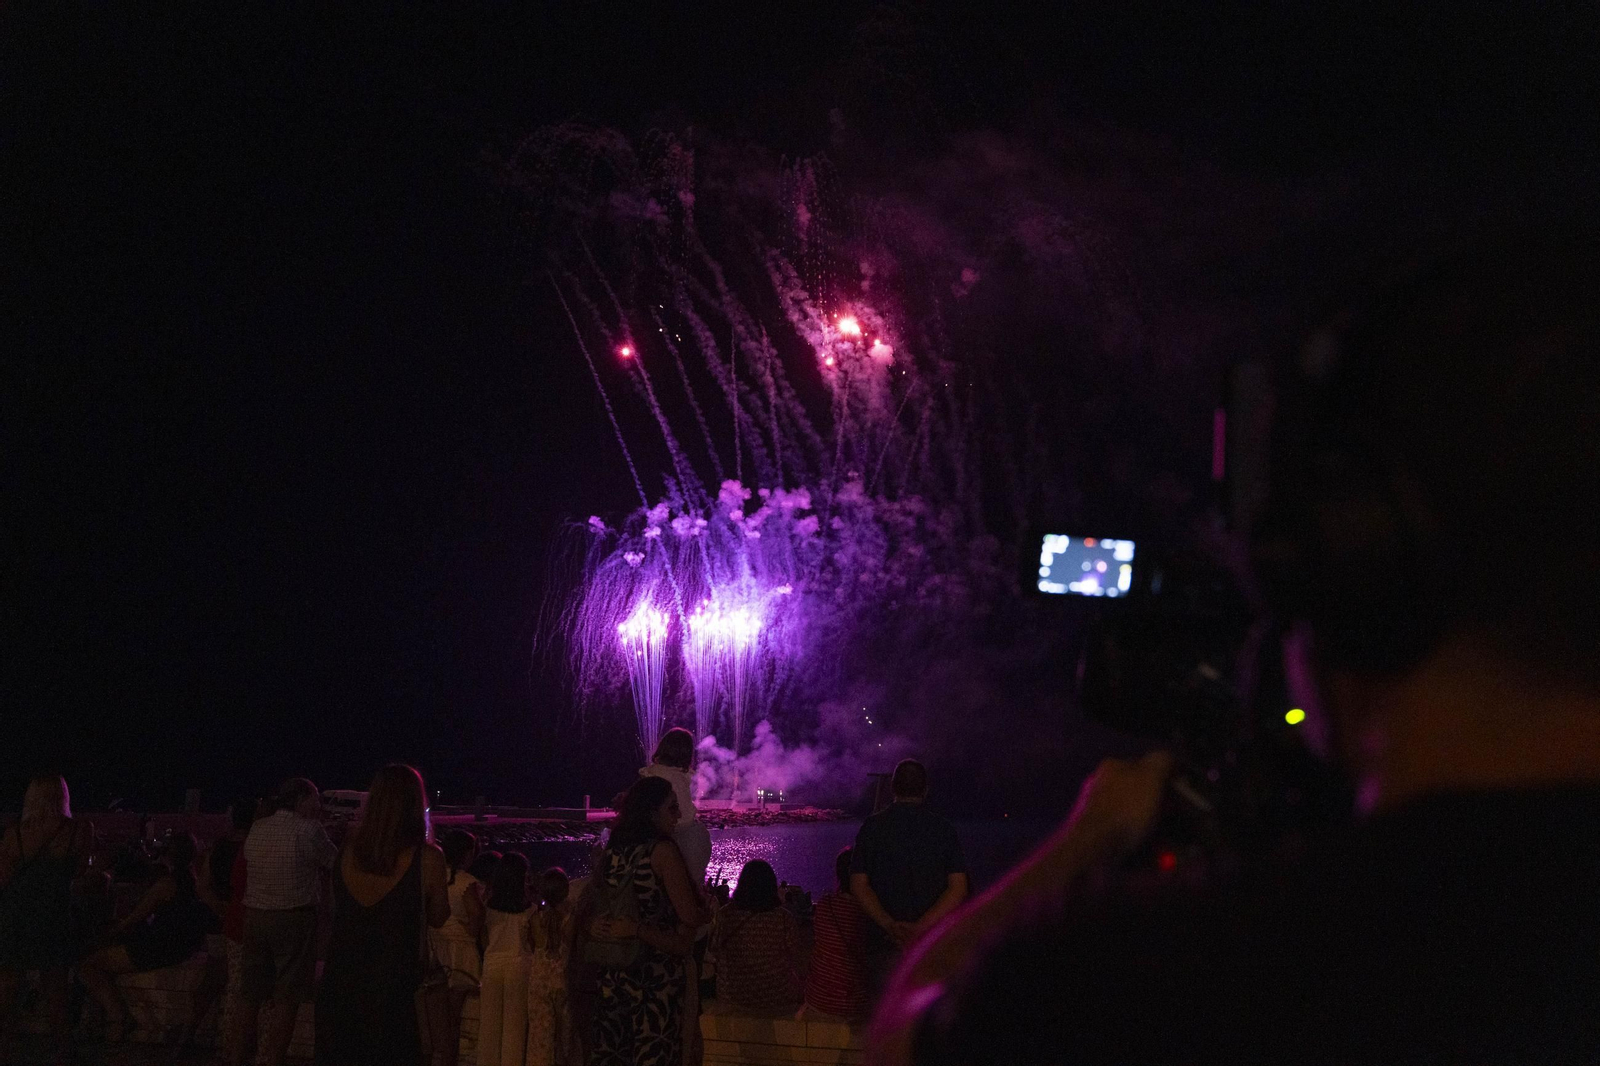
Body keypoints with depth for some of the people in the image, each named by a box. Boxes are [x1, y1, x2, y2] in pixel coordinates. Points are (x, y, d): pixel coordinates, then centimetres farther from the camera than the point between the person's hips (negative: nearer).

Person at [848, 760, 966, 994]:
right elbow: (959, 888, -6)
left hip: (884, 939, 0)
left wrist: (890, 925, -13)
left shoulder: (872, 827, 1)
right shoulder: (944, 828, 0)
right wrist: (921, 926, -13)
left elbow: (858, 885, -4)